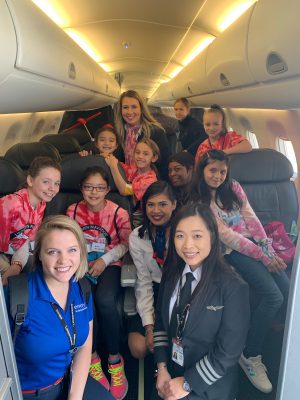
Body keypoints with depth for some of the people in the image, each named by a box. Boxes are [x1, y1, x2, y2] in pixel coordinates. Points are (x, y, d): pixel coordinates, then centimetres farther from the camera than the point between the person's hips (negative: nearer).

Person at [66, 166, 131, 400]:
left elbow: (125, 243, 1)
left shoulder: (118, 213, -6)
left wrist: (104, 260, -11)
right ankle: (91, 358, -3)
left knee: (105, 300, -32)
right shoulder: (72, 211, 3)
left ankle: (115, 360, -7)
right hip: (81, 265, 3)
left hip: (109, 265, -2)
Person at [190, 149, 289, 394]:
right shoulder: (199, 200, -7)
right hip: (232, 251, -5)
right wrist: (262, 256, -12)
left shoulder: (233, 188, 9)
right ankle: (251, 357, -4)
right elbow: (225, 235, -12)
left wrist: (269, 248, -7)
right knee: (272, 296, -20)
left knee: (288, 291, -10)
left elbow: (251, 218, 5)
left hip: (254, 242, 6)